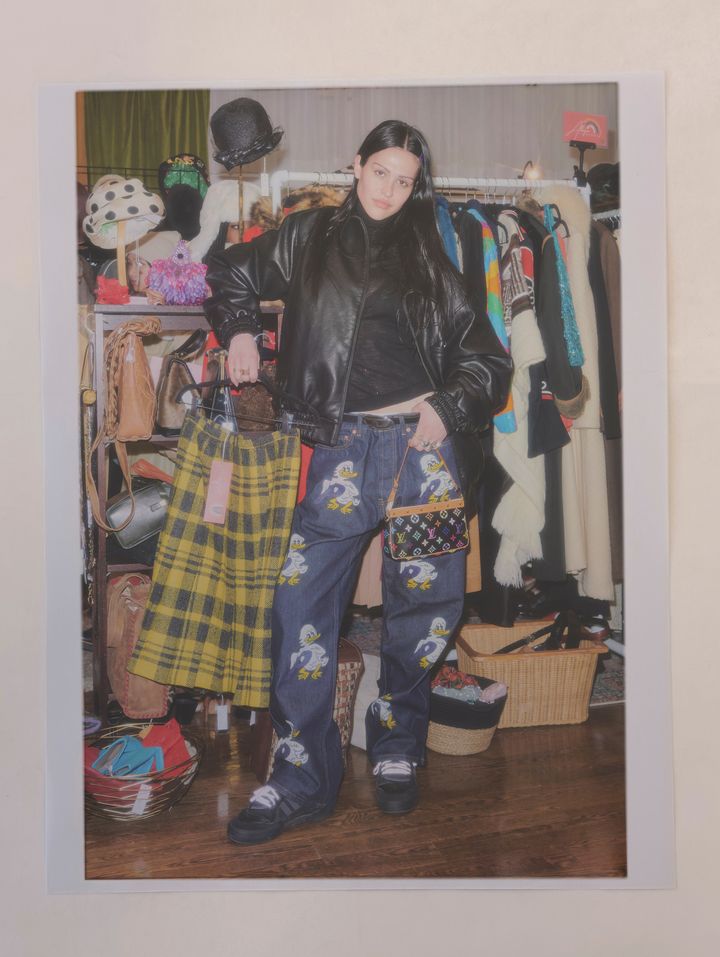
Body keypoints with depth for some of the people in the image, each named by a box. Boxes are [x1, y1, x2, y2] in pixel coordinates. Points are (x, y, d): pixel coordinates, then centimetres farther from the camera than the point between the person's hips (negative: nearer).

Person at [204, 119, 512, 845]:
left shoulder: (427, 259, 11)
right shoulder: (311, 237, 12)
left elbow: (486, 357, 11)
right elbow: (231, 273, 26)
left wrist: (448, 406, -6)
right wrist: (240, 333, 10)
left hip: (424, 444, 1)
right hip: (345, 448, 0)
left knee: (421, 600, 6)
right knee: (301, 601, -6)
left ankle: (397, 751, 28)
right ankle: (303, 780, 8)